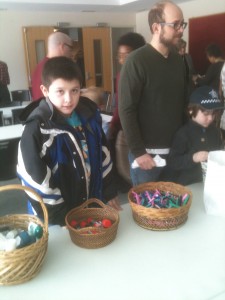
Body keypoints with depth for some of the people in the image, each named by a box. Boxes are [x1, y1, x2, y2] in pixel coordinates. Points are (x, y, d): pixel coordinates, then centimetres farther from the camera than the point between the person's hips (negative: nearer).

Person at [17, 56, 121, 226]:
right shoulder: (37, 129, -20)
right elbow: (36, 179, -18)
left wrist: (109, 192, 9)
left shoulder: (90, 115, -3)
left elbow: (103, 155, 6)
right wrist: (60, 218, -14)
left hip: (94, 205, 5)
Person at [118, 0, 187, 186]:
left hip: (177, 151, 6)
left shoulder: (178, 60, 8)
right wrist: (138, 152, -17)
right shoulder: (136, 61, -12)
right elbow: (126, 110, -15)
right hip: (147, 153, -5)